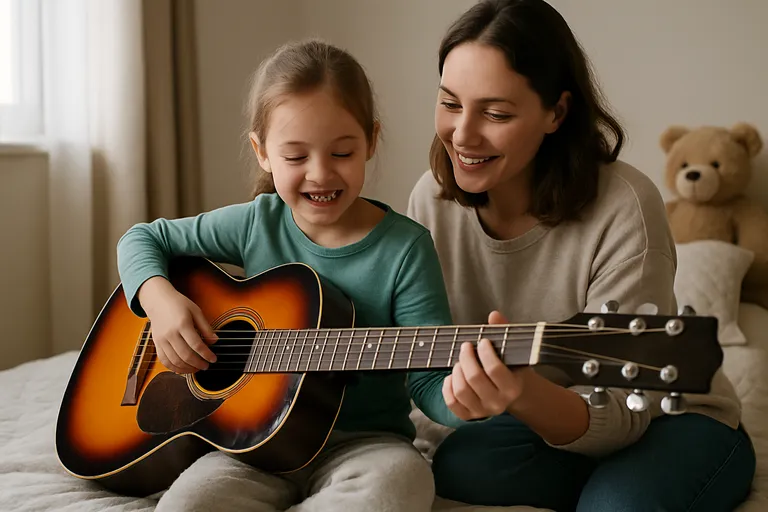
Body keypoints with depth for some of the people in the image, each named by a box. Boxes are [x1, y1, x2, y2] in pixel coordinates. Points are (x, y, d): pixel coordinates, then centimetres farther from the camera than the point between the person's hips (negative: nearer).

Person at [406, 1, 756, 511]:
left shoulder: (624, 209, -27)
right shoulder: (433, 199, -12)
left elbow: (620, 412, -27)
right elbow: (424, 370, -5)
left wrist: (527, 395, -47)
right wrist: (463, 392, -28)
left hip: (670, 421, -3)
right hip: (539, 426, 4)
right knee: (461, 465, -27)